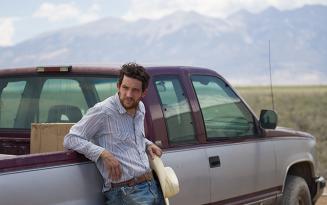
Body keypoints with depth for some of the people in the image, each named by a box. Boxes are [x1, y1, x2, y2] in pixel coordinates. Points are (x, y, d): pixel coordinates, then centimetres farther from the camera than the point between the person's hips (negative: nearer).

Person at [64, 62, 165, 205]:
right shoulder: (103, 111, -11)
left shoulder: (140, 108, 12)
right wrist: (103, 153, -21)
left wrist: (147, 144, 9)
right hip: (126, 192, -8)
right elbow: (70, 139, -12)